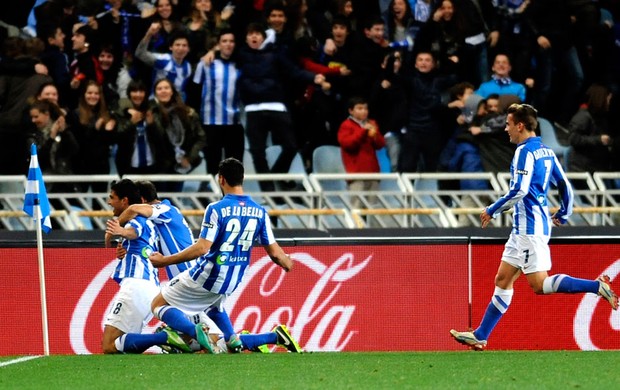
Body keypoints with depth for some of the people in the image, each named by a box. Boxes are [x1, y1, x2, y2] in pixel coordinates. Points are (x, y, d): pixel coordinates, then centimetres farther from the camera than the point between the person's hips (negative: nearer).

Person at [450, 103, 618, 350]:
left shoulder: (525, 151, -14)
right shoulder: (546, 151, 13)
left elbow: (519, 190, -23)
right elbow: (565, 185, 17)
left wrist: (492, 211, -12)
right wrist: (563, 214, 29)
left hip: (530, 226, -10)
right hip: (524, 228, 10)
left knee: (539, 285, -11)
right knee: (503, 280, 10)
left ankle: (597, 286, -16)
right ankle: (480, 336, 12)